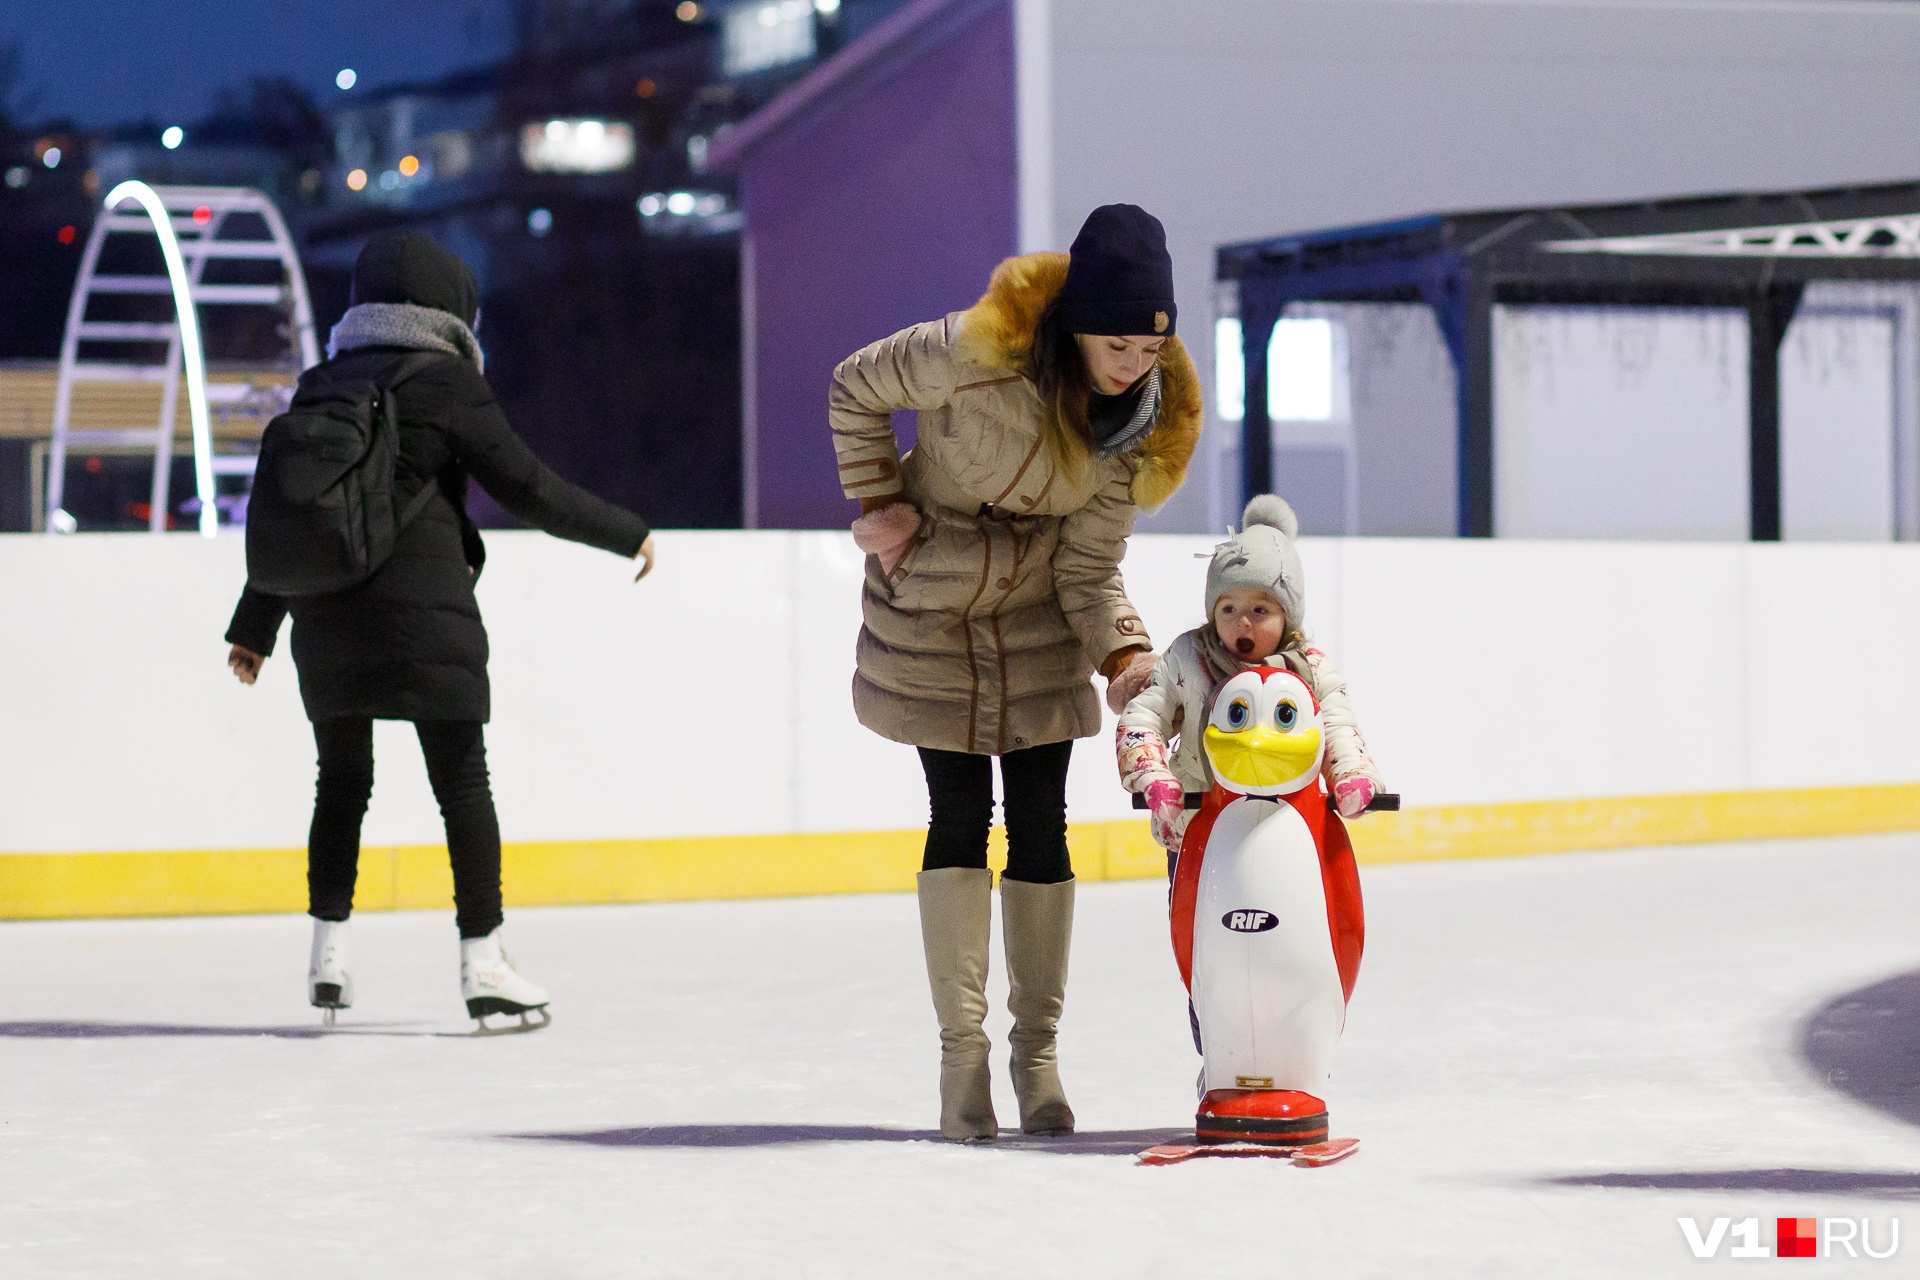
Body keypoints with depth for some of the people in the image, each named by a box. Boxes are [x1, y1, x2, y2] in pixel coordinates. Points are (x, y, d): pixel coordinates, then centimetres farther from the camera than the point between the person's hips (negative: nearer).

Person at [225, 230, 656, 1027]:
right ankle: (481, 960, 0)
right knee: (462, 782, 2)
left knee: (342, 778, 16)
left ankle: (328, 950, 12)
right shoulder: (443, 384, -5)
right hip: (423, 616, -5)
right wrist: (628, 534, 6)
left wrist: (254, 628, 22)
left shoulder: (321, 387, 10)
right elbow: (529, 489, -6)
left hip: (325, 619, 5)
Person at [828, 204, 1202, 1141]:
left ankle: (1037, 1048, 12)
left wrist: (1124, 652, -26)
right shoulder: (975, 354, -29)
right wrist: (878, 502, -11)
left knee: (1041, 821, 1)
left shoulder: (1147, 418, -16)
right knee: (959, 816, -5)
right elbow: (855, 389, -10)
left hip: (1040, 614, 3)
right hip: (928, 600, -3)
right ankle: (961, 1049, 1)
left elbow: (1090, 567, -11)